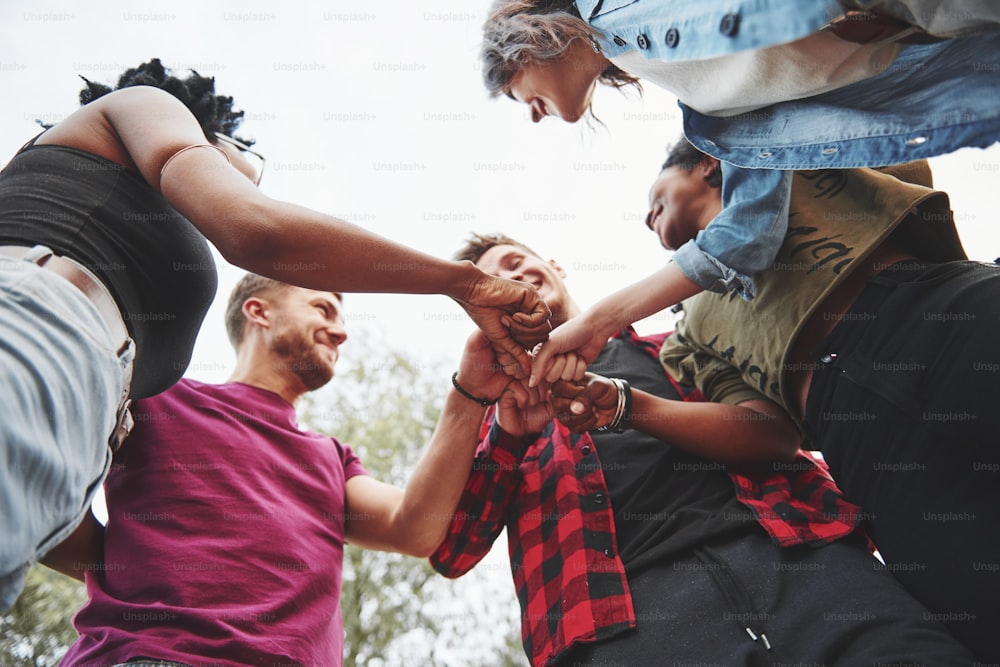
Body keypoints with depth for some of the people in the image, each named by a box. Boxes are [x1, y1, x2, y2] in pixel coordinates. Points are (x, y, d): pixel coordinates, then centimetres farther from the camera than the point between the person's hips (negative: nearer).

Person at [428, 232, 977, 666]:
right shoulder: (505, 405, 22)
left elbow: (776, 431, 7)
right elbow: (450, 553, 11)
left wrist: (627, 404, -7)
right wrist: (506, 431, -4)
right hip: (634, 602, 0)